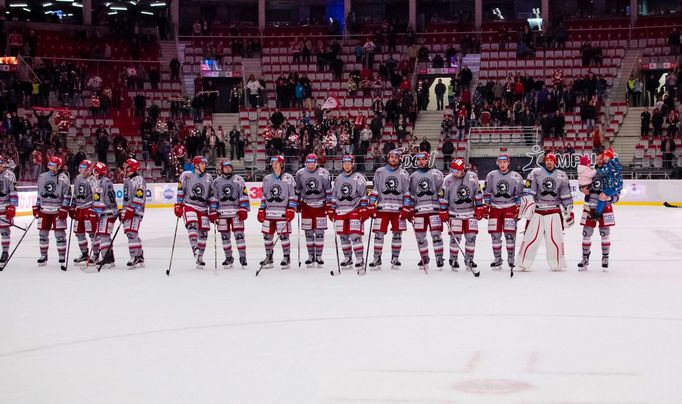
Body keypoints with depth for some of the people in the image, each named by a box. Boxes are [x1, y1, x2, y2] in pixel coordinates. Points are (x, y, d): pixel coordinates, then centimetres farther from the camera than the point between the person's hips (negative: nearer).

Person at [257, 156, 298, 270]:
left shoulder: (288, 178, 1)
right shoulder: (267, 179, 14)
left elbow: (293, 195, -1)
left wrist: (291, 209, -10)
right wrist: (261, 210, 12)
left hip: (283, 212, -4)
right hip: (269, 212, 5)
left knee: (284, 235, -6)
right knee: (267, 235, 4)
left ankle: (286, 258, 4)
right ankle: (268, 258, 15)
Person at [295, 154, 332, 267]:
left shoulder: (323, 173, -8)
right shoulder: (300, 174, -1)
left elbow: (328, 190, -5)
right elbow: (297, 190, 11)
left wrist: (329, 205, -7)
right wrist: (297, 204, 12)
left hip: (320, 206, -2)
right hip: (306, 206, 2)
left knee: (319, 232, -3)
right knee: (308, 232, 5)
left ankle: (318, 256, 4)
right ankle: (311, 256, 14)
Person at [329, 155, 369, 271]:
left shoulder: (359, 177, -2)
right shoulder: (338, 179, 15)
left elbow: (364, 195, -7)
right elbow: (334, 196, 21)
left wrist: (364, 209, -13)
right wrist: (331, 210, 16)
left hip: (355, 210, -6)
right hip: (341, 211, 6)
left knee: (355, 235, -14)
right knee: (343, 236, 8)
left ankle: (360, 260, -14)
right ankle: (347, 258, 21)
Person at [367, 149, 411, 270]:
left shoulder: (403, 174, 7)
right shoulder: (379, 172, 8)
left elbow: (407, 193, 5)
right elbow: (374, 190, 7)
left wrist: (406, 209, -3)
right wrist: (371, 206, -1)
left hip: (398, 209, 0)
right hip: (382, 208, 0)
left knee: (397, 234, 4)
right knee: (379, 233, -5)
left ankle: (395, 258, 14)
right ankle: (377, 259, -1)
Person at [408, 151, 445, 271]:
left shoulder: (436, 173, 4)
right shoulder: (413, 176, 15)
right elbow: (410, 194, 18)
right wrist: (410, 210, 12)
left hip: (434, 208, -4)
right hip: (419, 210, 4)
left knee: (436, 233, -10)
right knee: (420, 235, 5)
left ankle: (439, 257, -4)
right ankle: (424, 259, 19)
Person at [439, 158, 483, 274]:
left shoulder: (473, 177, -6)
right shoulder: (448, 180, -9)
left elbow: (478, 193, 2)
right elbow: (443, 197, -2)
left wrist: (479, 208, 1)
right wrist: (443, 212, -2)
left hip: (470, 212, 2)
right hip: (454, 212, -2)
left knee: (471, 236, 1)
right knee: (455, 237, -4)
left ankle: (469, 260, 14)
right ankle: (453, 260, 10)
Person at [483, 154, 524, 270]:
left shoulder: (516, 177, 1)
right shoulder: (491, 175, 6)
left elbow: (519, 194, 3)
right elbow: (487, 193, 9)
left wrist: (518, 209, -2)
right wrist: (486, 207, 4)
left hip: (510, 207, -2)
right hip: (495, 207, 2)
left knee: (510, 234, -8)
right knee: (495, 235, 1)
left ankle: (511, 259, 0)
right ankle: (497, 259, 9)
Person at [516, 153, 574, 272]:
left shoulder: (561, 176, 9)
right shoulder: (536, 173, 1)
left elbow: (566, 194, 12)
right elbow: (529, 190, -1)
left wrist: (569, 210, 9)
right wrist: (526, 202, -10)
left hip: (554, 211, 2)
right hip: (537, 210, -2)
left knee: (555, 237, -3)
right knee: (531, 237, -5)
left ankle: (557, 264, 8)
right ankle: (522, 263, 1)